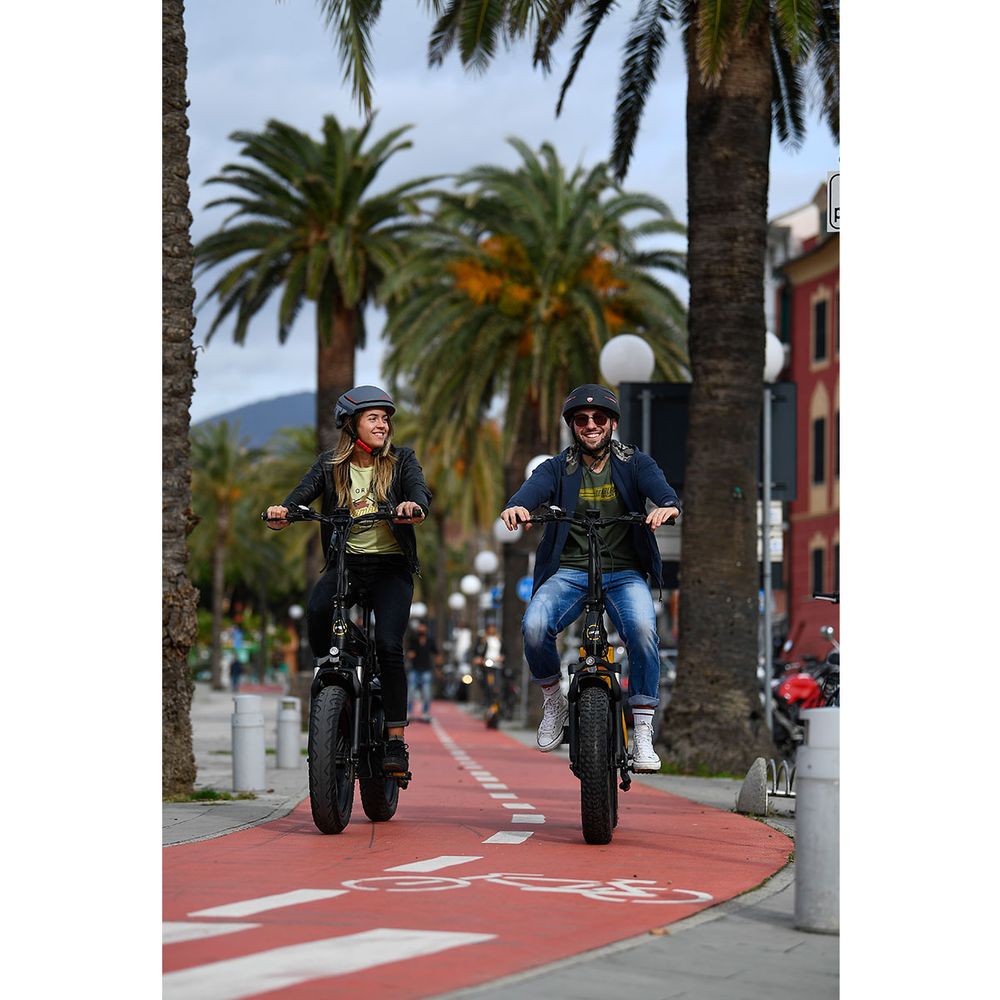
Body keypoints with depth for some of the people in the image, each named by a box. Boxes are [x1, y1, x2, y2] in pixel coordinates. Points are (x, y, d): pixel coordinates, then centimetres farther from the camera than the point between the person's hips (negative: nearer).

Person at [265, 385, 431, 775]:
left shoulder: (401, 460, 5)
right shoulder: (331, 465, 8)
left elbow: (421, 491, -12)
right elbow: (303, 493, -6)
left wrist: (415, 506, -37)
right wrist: (281, 512, -29)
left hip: (391, 566, -1)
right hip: (346, 562, 1)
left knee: (388, 644, -18)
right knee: (317, 609, -32)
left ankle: (396, 740, -11)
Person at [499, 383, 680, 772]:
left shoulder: (635, 463, 8)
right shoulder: (558, 467, 8)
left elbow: (660, 488, -12)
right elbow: (533, 489, -12)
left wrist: (668, 505, -37)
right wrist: (516, 507, -37)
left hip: (624, 572, 0)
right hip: (569, 572, 1)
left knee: (642, 628, -32)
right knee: (534, 626, -29)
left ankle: (642, 735, -22)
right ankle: (554, 701, 1)